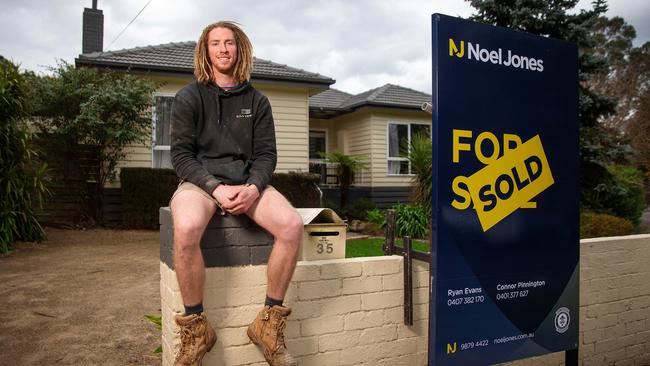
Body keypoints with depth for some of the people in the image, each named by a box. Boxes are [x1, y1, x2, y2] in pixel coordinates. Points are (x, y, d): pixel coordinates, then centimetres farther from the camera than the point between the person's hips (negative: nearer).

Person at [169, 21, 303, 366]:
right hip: (200, 181, -2)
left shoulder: (257, 101, 13)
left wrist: (253, 187, -15)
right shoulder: (188, 97, 5)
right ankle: (196, 328, -16)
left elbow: (266, 153, 7)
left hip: (247, 182, 3)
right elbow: (181, 154, -2)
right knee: (186, 228, -37)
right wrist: (216, 188, -19)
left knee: (292, 224, -27)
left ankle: (269, 322, -12)